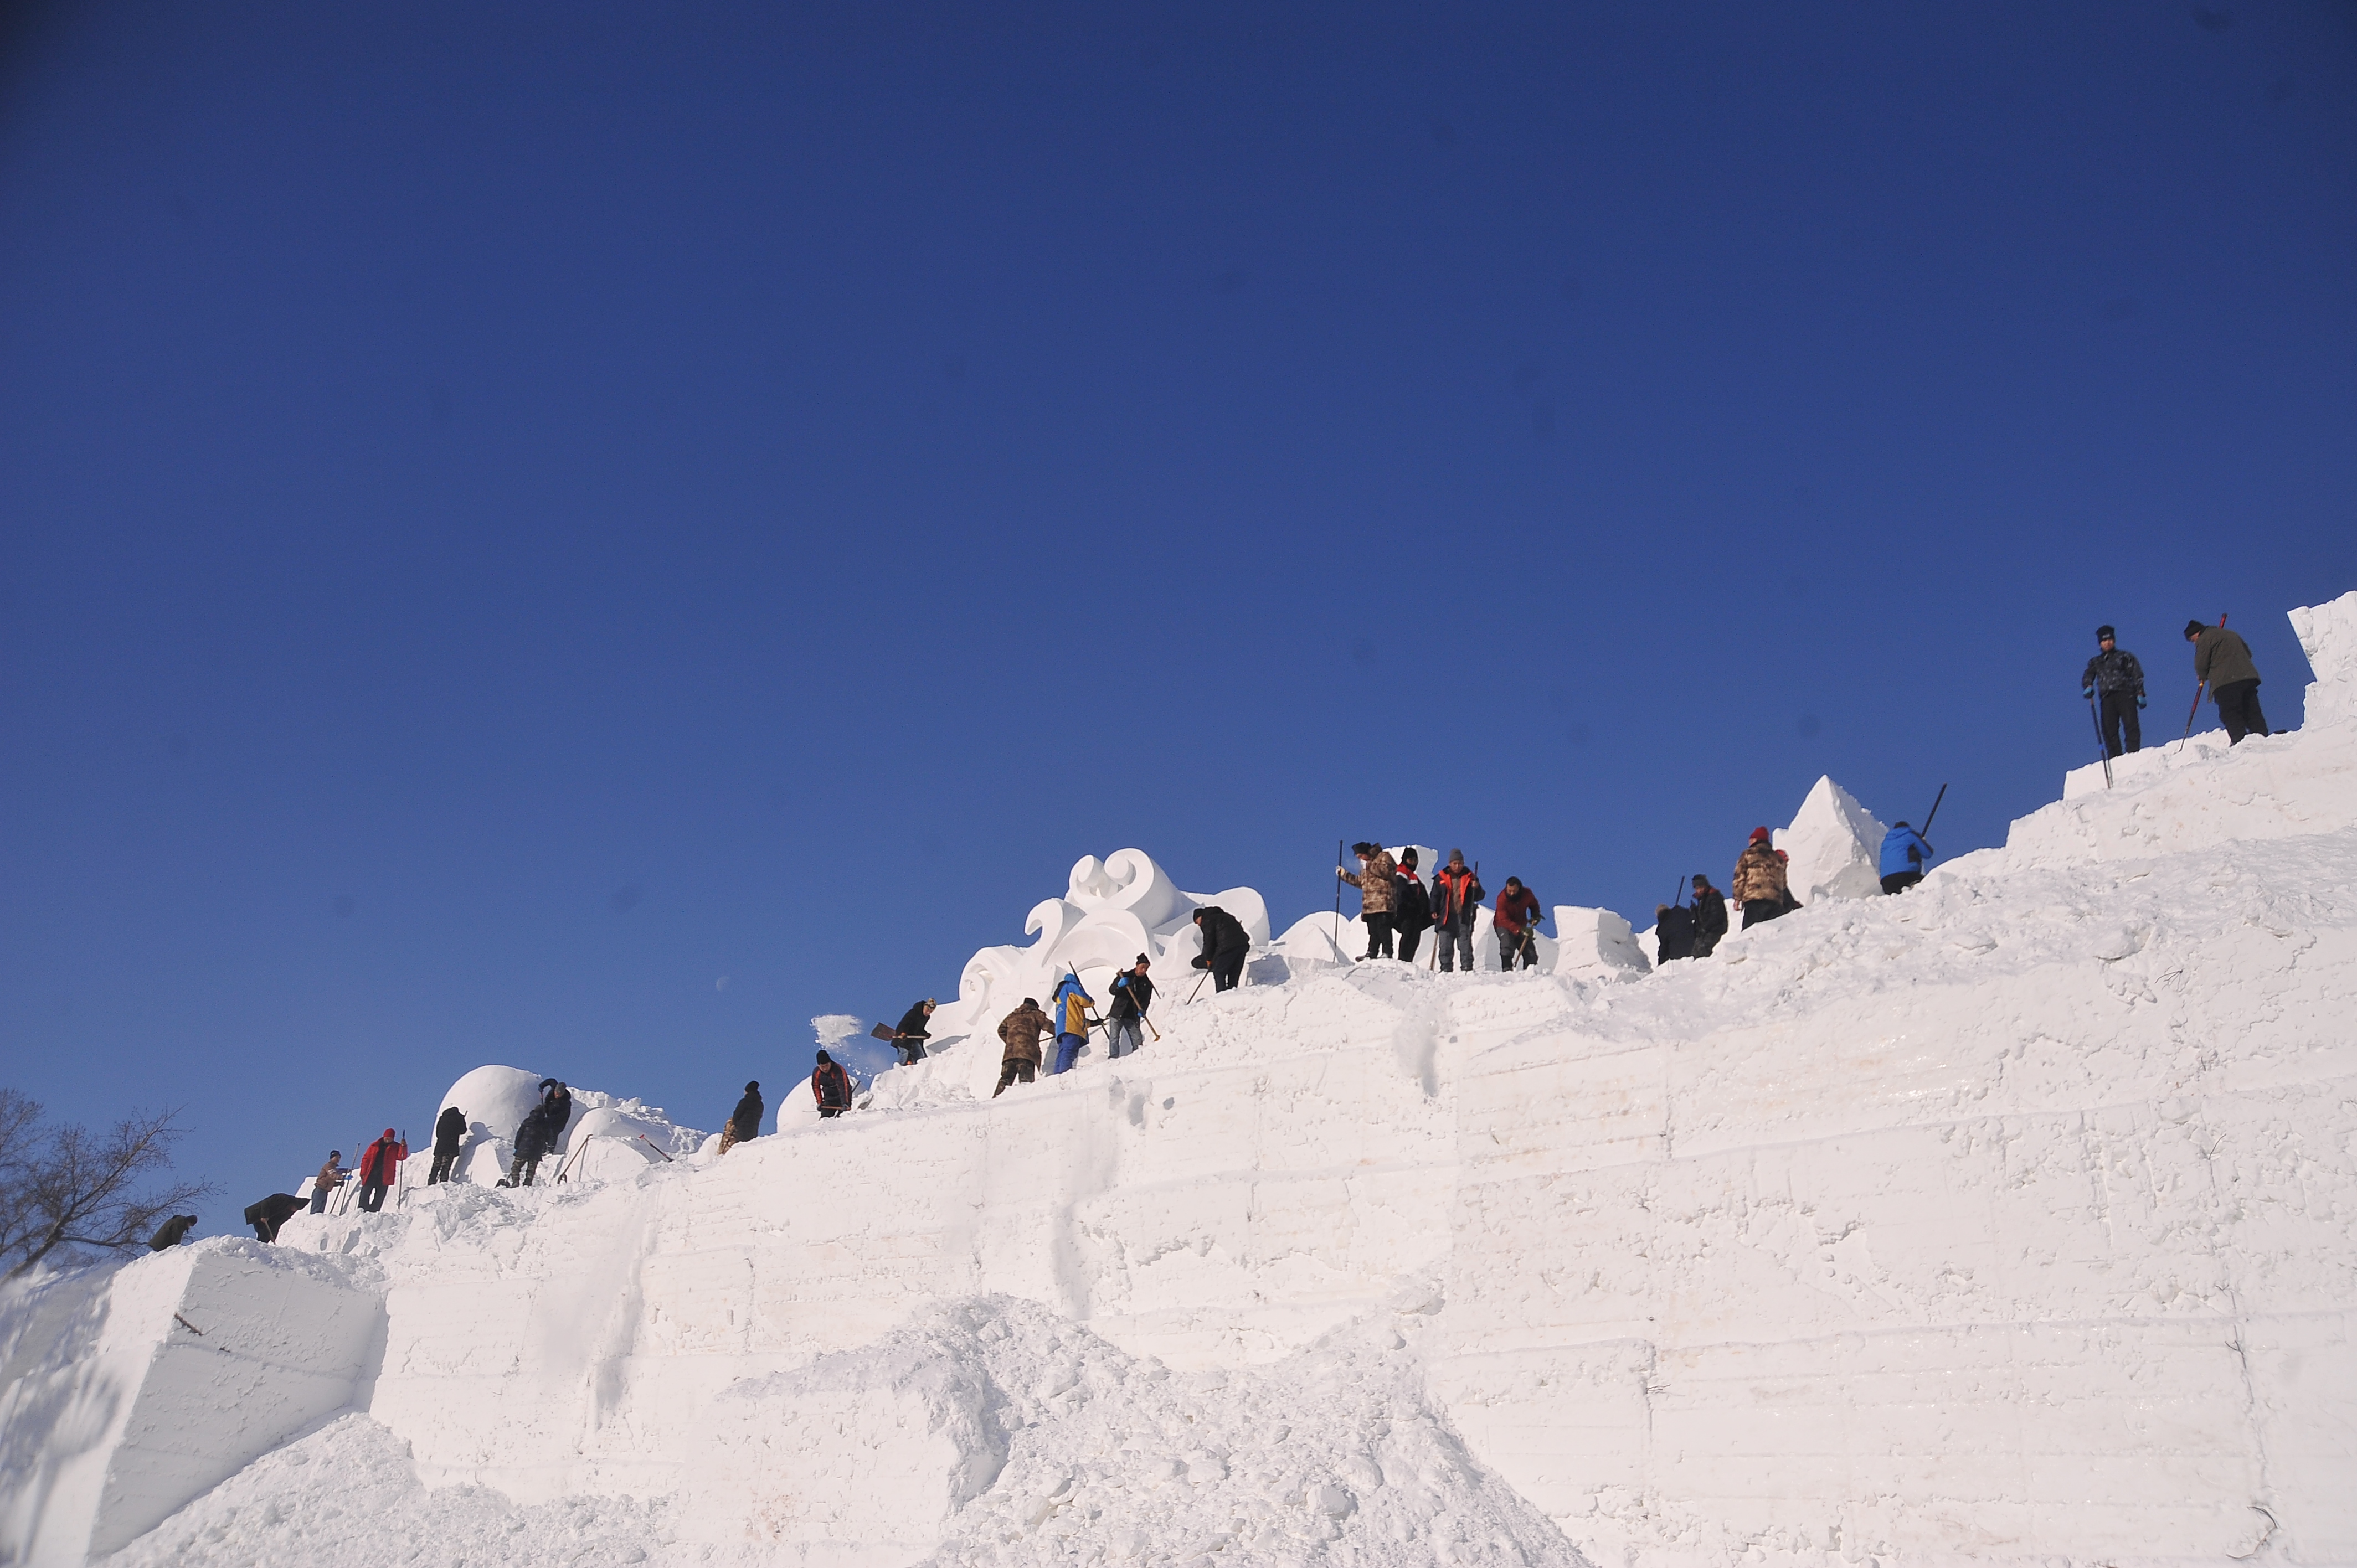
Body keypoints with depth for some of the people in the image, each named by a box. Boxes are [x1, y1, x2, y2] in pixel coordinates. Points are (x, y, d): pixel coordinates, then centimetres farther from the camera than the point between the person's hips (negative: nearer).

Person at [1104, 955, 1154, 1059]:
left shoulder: (1147, 984, 8)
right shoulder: (1124, 976, 2)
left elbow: (1146, 1000, 3)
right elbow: (1112, 991, -3)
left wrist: (1142, 1010, -19)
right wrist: (1119, 985, -26)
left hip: (1133, 1017, 1)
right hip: (1117, 1014, -1)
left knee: (1137, 1042, -5)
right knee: (1114, 1039, -4)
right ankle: (1113, 1059, 0)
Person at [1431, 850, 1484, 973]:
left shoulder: (1469, 877, 8)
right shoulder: (1441, 878, 8)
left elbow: (1479, 897, 8)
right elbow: (1435, 896, 13)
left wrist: (1477, 888, -12)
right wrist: (1434, 911, 2)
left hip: (1464, 917, -1)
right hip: (1446, 918, 1)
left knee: (1465, 944, -4)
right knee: (1446, 945, 0)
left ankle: (1468, 968, -2)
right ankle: (1446, 969, 5)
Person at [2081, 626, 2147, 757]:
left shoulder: (2124, 656, 16)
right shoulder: (2096, 662, 24)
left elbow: (2137, 675, 10)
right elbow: (2088, 676, 12)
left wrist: (2140, 694, -2)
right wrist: (2088, 687, -12)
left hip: (2125, 694, -2)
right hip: (2107, 697, 2)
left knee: (2130, 725, -16)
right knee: (2109, 729, -8)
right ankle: (2115, 758, -8)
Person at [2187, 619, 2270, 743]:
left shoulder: (2204, 639, 1)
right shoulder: (2232, 634, 28)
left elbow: (2201, 664, -2)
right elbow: (2248, 653, 31)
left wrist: (2202, 677, 17)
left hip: (2225, 682, -8)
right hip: (2249, 677, 8)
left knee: (2231, 715, -10)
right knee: (2253, 713, 7)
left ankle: (2239, 740, -22)